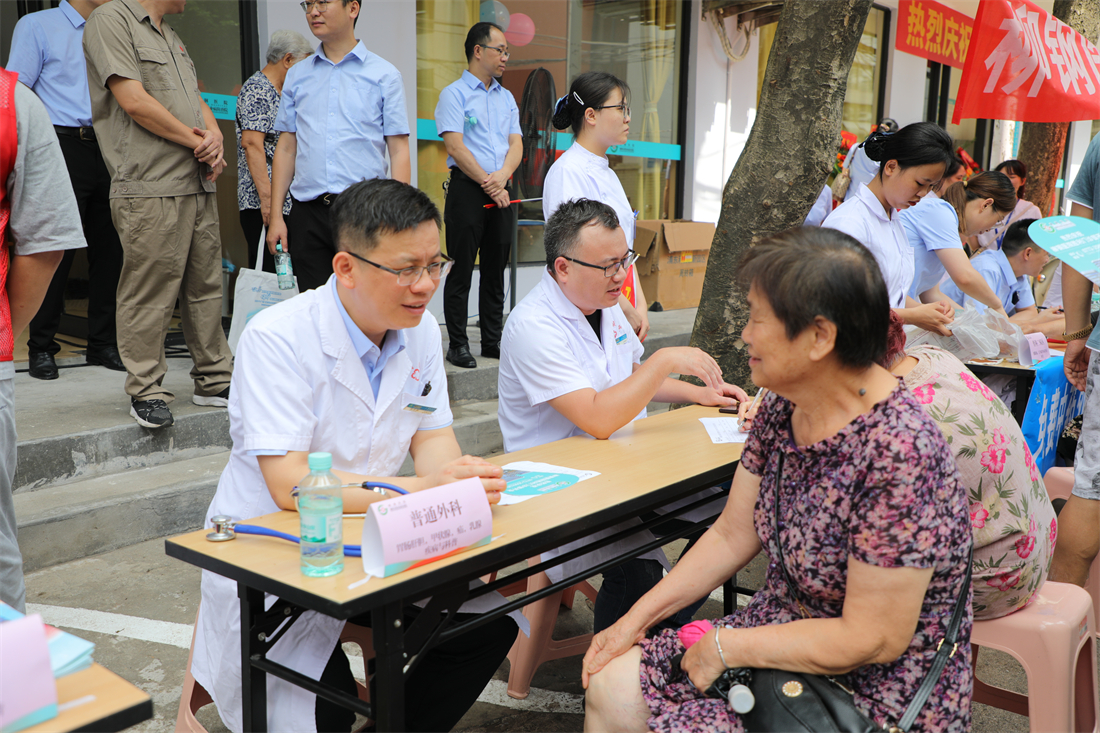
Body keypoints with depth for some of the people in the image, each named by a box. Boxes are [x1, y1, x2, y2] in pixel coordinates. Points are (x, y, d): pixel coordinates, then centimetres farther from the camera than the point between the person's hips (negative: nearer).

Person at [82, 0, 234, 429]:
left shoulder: (170, 35, 24)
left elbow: (197, 101, 23)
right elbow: (134, 101, -14)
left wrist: (214, 136, 1)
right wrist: (196, 141, -8)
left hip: (198, 182, 9)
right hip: (150, 188, -8)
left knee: (205, 285, 11)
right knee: (149, 293, -5)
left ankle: (214, 381, 20)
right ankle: (146, 393, 4)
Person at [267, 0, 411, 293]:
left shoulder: (384, 74, 4)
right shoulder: (297, 75, 15)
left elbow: (399, 151, 0)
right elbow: (286, 148, 15)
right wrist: (275, 215, 7)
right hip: (307, 213, 3)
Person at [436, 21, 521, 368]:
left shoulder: (506, 98, 18)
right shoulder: (454, 94, -1)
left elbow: (516, 144, 10)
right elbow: (455, 147, -10)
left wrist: (501, 176, -10)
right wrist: (489, 185, -11)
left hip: (501, 191, 6)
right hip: (467, 188, -6)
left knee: (496, 269, 8)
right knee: (462, 268, -4)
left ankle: (493, 342, 16)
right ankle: (458, 345, 2)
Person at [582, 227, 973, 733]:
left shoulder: (899, 450, -29)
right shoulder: (782, 407, -3)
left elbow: (873, 639, -25)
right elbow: (732, 535, 6)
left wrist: (724, 647, -16)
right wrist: (636, 619, 1)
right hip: (784, 630, 7)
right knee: (612, 685, -1)